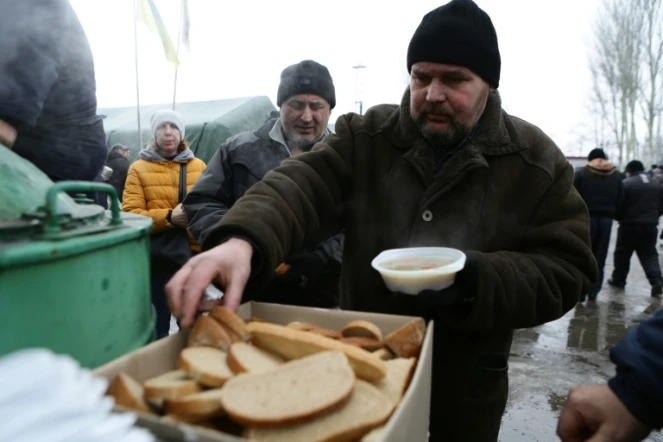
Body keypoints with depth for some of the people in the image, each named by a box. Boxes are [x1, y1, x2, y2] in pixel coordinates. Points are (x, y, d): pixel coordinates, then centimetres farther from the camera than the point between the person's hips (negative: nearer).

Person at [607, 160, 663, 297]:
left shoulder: (626, 183, -10)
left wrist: (619, 218, 8)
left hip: (630, 225, -4)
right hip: (650, 225, 5)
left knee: (622, 253, 9)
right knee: (650, 254, 9)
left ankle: (618, 280, 19)